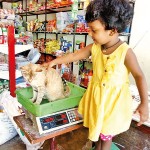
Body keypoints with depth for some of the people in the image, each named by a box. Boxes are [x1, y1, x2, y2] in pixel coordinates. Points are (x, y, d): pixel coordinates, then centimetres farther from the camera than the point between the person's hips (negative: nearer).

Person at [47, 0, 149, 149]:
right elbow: (74, 56, 2)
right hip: (96, 95, 5)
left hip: (114, 99, -5)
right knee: (96, 127, 24)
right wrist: (54, 62, 6)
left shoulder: (125, 52, -23)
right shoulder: (94, 47, -9)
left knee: (106, 134, 14)